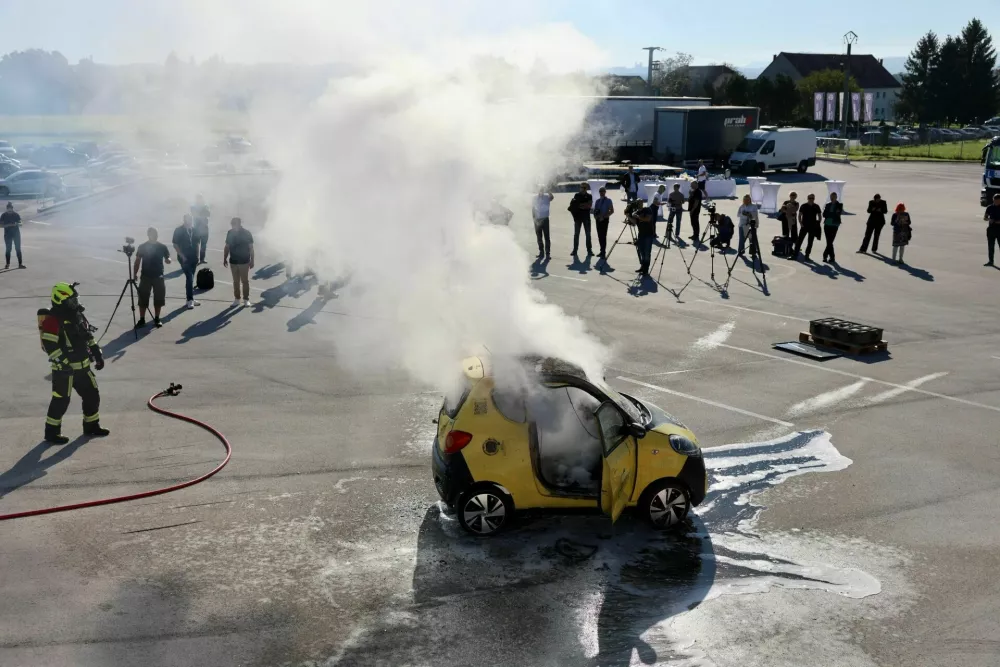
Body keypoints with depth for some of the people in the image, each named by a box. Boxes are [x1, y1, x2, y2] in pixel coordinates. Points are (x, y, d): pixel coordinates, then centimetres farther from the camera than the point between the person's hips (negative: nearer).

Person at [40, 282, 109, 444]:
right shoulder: (53, 320, -19)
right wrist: (63, 363, -26)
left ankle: (91, 426, 29)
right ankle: (51, 433, 12)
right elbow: (49, 346, -24)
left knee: (92, 395, 13)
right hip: (64, 369, -8)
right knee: (61, 401, -1)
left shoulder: (77, 315, 9)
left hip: (82, 367, 9)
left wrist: (97, 354, 14)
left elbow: (88, 337, 19)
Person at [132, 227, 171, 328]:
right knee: (143, 300, 0)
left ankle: (157, 319, 17)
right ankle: (142, 320, 8)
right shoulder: (142, 247, -2)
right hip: (145, 276, -1)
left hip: (158, 276, 1)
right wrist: (134, 274, -4)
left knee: (158, 299, 5)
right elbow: (137, 261, 2)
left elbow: (168, 259, 4)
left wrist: (167, 260, -21)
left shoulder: (162, 247, 0)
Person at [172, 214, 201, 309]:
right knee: (189, 277, -14)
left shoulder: (194, 230, 7)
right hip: (184, 258, -5)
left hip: (193, 258, 5)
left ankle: (190, 299, 19)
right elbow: (175, 245, -7)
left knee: (190, 278, 11)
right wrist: (182, 256, -13)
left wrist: (197, 256, 8)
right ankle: (190, 300, -13)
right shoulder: (178, 230, -7)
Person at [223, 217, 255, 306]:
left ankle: (246, 299, 10)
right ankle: (237, 299, 16)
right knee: (236, 281, 8)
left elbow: (251, 248, -4)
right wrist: (225, 259, 5)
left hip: (244, 261, -3)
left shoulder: (247, 233, -9)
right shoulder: (230, 233, -1)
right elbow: (227, 247, 7)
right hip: (233, 261, 3)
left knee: (245, 281, 2)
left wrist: (252, 260, -6)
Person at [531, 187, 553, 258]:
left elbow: (552, 197, -27)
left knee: (546, 236, -5)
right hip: (537, 219, 2)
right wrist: (534, 217, -2)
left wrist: (550, 194, -49)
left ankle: (548, 252, -3)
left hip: (545, 219, -2)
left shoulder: (547, 197, -4)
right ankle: (541, 251, 14)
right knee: (539, 237, 7)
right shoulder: (535, 198, 3)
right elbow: (533, 208, 7)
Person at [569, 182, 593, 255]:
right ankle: (575, 249, 6)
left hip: (586, 217, -1)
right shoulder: (577, 195, 7)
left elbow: (590, 205, -9)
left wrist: (580, 205, -14)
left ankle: (589, 250, 6)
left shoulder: (589, 196, 3)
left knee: (588, 234, 2)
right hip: (578, 216, 1)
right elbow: (572, 204, 5)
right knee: (576, 234, 2)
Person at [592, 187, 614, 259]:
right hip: (598, 220, 6)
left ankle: (603, 252, -9)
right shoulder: (598, 201, 13)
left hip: (604, 219, -6)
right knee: (600, 235, 7)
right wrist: (595, 215, -6)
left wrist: (604, 216, -15)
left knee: (603, 235, -9)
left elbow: (612, 211, -6)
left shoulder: (608, 201, -2)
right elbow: (595, 210, 16)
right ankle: (602, 251, 16)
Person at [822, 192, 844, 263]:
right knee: (829, 242, 0)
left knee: (829, 242, -9)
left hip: (834, 225, -3)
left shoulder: (839, 205, 3)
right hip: (827, 225, 3)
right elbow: (824, 214, 3)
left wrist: (829, 214, -5)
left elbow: (838, 214, -8)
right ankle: (832, 258, 4)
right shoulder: (828, 205, 12)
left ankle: (825, 256, 0)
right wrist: (833, 214, -10)